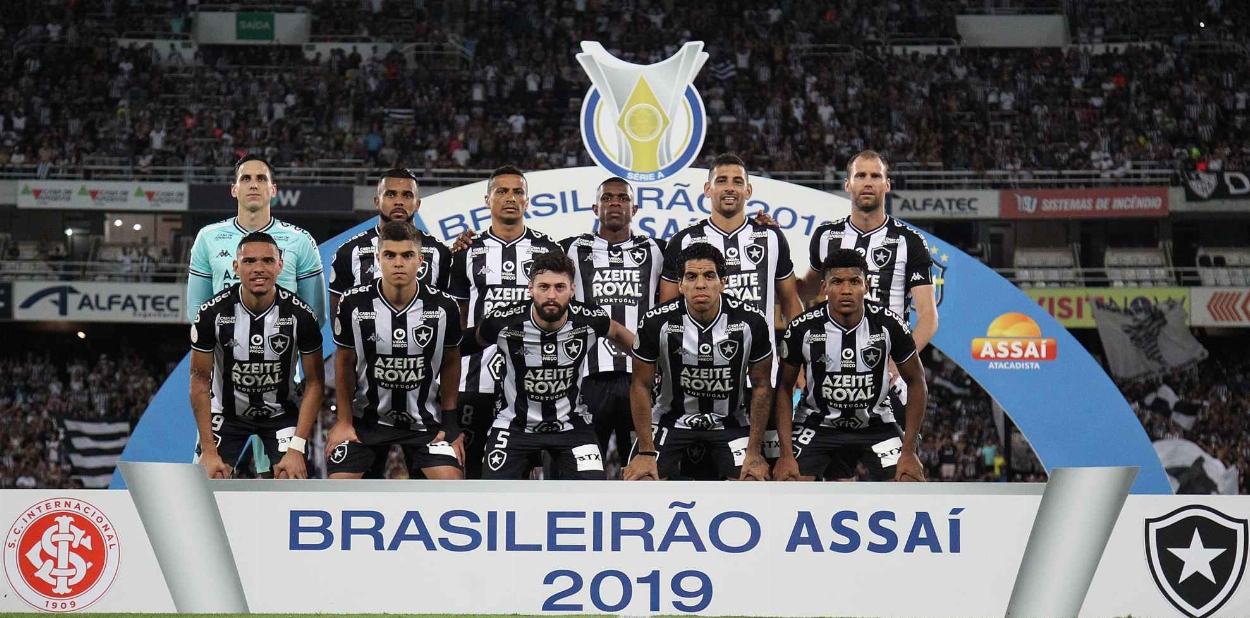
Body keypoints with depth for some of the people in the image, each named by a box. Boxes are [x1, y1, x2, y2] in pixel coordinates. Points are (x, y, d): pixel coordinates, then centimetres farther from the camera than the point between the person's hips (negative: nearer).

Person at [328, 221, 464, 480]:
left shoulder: (443, 307, -13)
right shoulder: (354, 304, -14)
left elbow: (450, 363, 4)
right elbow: (344, 362, 1)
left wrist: (450, 421, 1)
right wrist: (344, 420, 1)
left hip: (426, 418, 0)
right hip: (367, 417, 0)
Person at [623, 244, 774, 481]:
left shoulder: (751, 322, -17)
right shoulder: (656, 322, -19)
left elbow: (761, 386, -6)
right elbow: (641, 386, -9)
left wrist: (754, 451, -9)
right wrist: (646, 452, -12)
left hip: (730, 420, 1)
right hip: (671, 417, 0)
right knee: (638, 481, -18)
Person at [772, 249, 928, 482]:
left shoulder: (889, 325, -17)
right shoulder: (803, 328, -17)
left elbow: (916, 382, -5)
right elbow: (784, 387, -5)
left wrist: (908, 451, -10)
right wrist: (786, 453, -12)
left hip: (876, 424, 1)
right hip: (816, 425, -1)